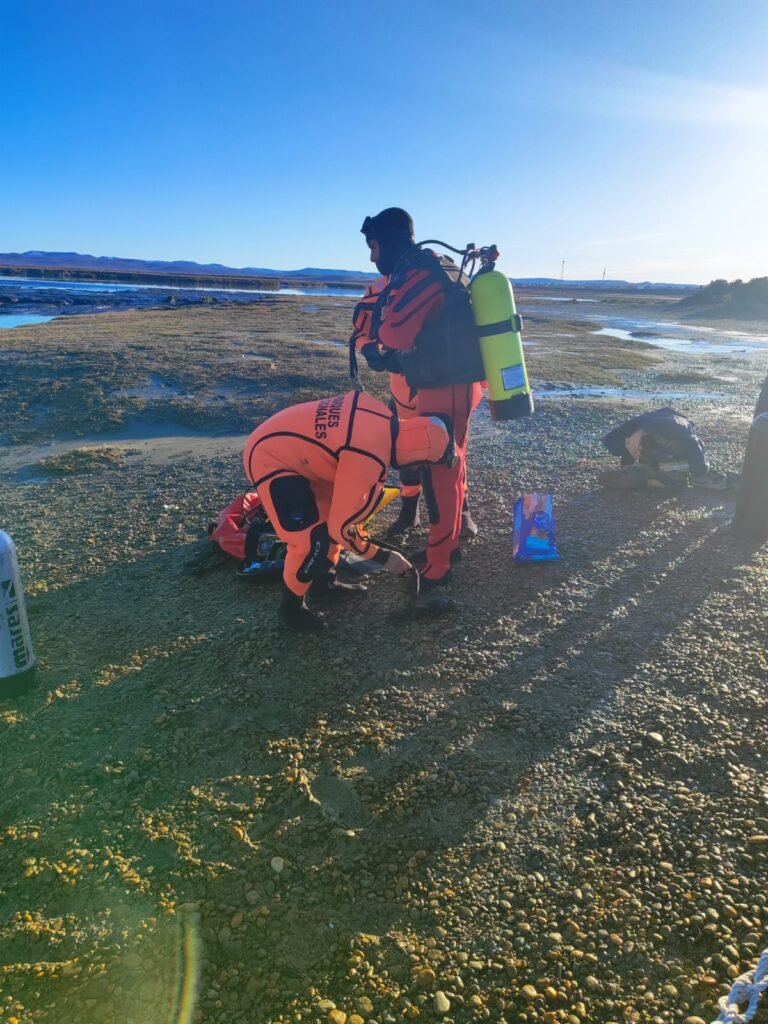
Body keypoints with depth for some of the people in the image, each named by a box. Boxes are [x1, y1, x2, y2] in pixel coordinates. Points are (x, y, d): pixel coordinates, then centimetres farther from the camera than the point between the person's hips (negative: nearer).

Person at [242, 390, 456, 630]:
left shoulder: (384, 418, -5)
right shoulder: (368, 459, -30)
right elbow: (341, 526, -23)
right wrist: (383, 557, -10)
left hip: (287, 446, 10)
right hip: (269, 458, -10)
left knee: (334, 510, 15)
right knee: (313, 540, -13)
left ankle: (323, 581, 31)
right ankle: (291, 608, 10)